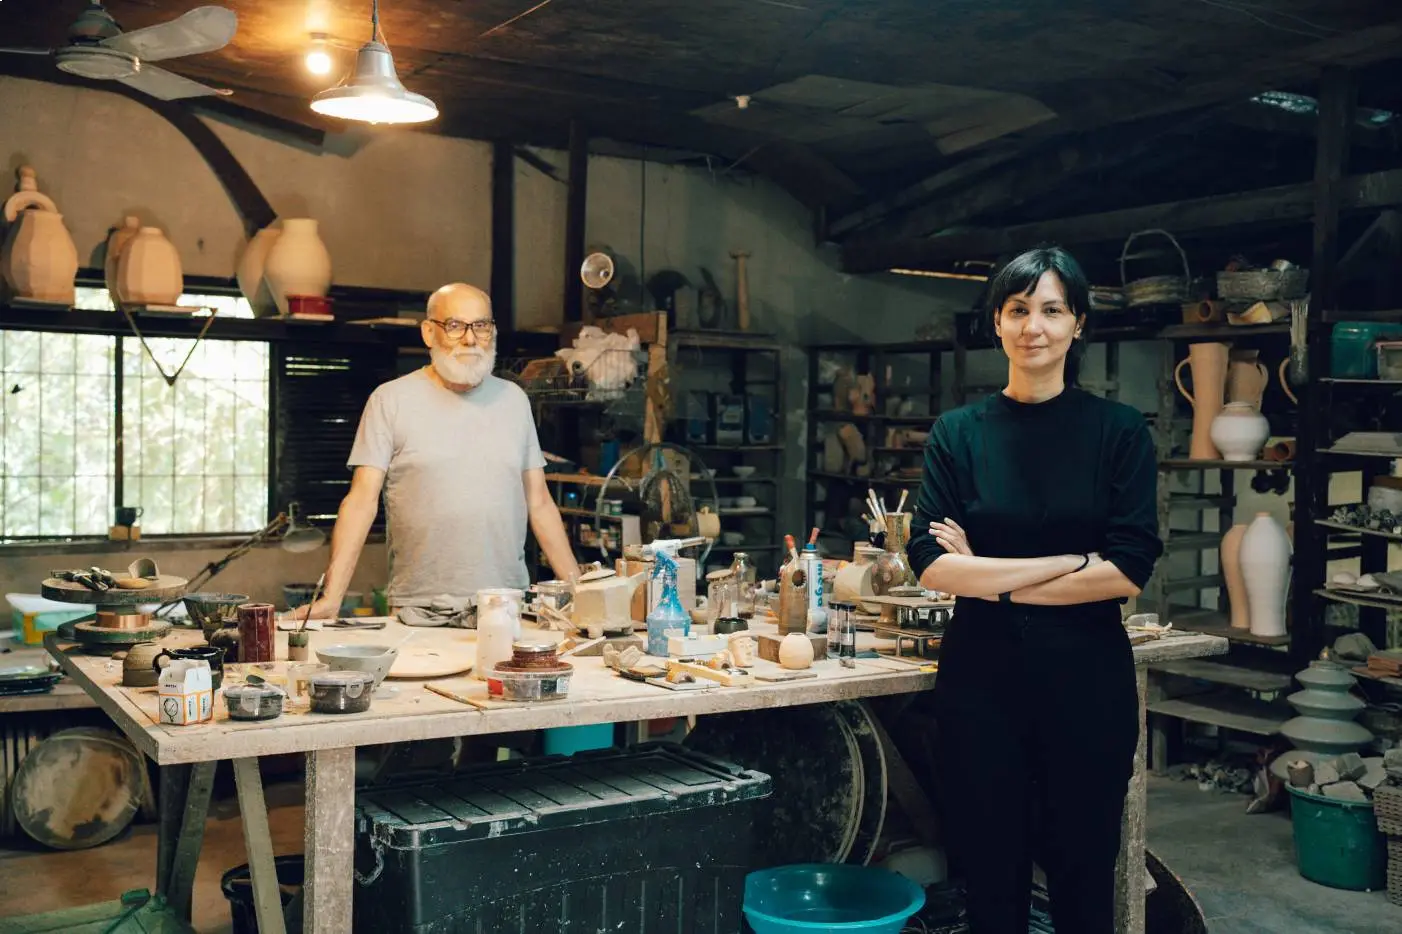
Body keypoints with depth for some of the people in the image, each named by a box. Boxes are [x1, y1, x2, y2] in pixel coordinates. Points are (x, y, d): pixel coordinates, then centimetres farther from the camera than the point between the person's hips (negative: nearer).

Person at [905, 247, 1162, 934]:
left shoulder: (1120, 431, 1)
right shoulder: (958, 432, 2)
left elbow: (1130, 571, -9)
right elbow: (931, 564, -9)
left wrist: (991, 577, -10)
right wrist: (1071, 562, -13)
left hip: (1086, 678, 0)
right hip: (982, 676, 1)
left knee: (1083, 879, 11)